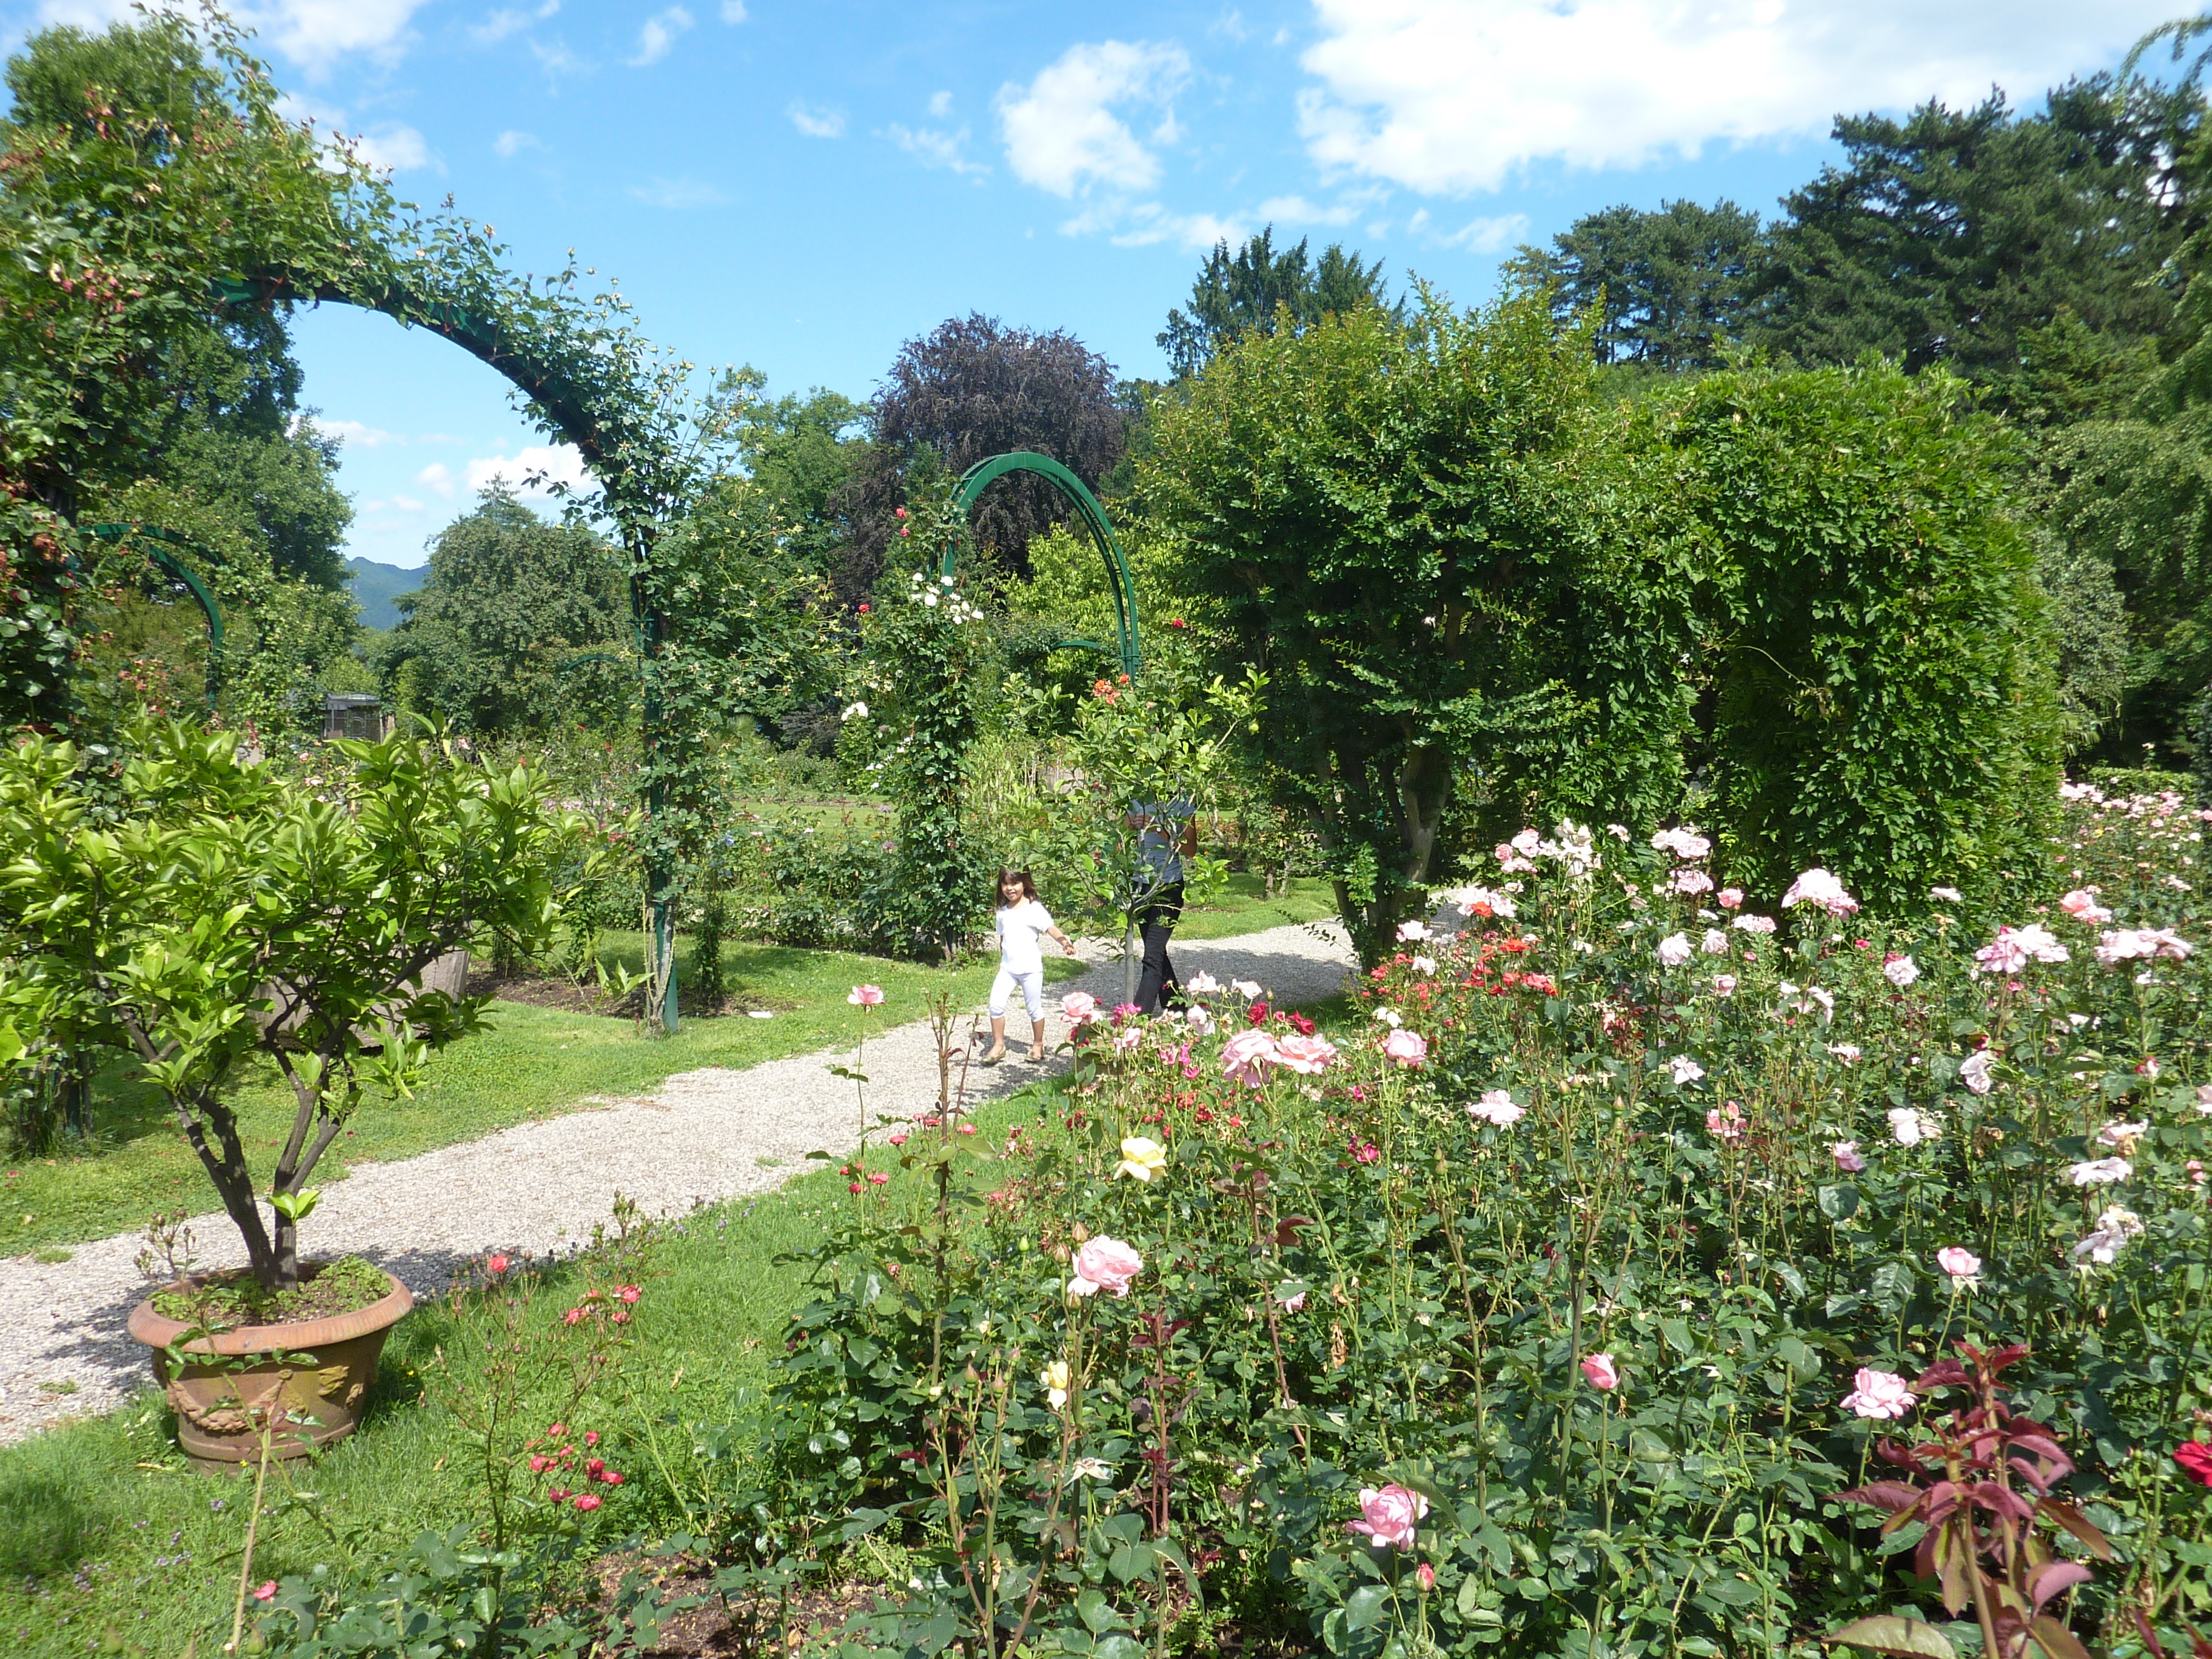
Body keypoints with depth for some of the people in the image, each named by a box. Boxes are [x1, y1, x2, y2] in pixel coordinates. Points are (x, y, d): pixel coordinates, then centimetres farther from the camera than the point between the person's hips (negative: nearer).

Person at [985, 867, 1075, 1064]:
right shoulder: (1003, 912, 10)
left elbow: (1051, 928, -18)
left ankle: (1038, 1045, 23)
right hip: (1007, 968, 4)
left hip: (1030, 968, -4)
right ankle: (998, 1046, 5)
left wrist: (1063, 940, -35)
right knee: (996, 1005, -6)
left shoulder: (1034, 909, -7)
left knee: (1034, 1008, 6)